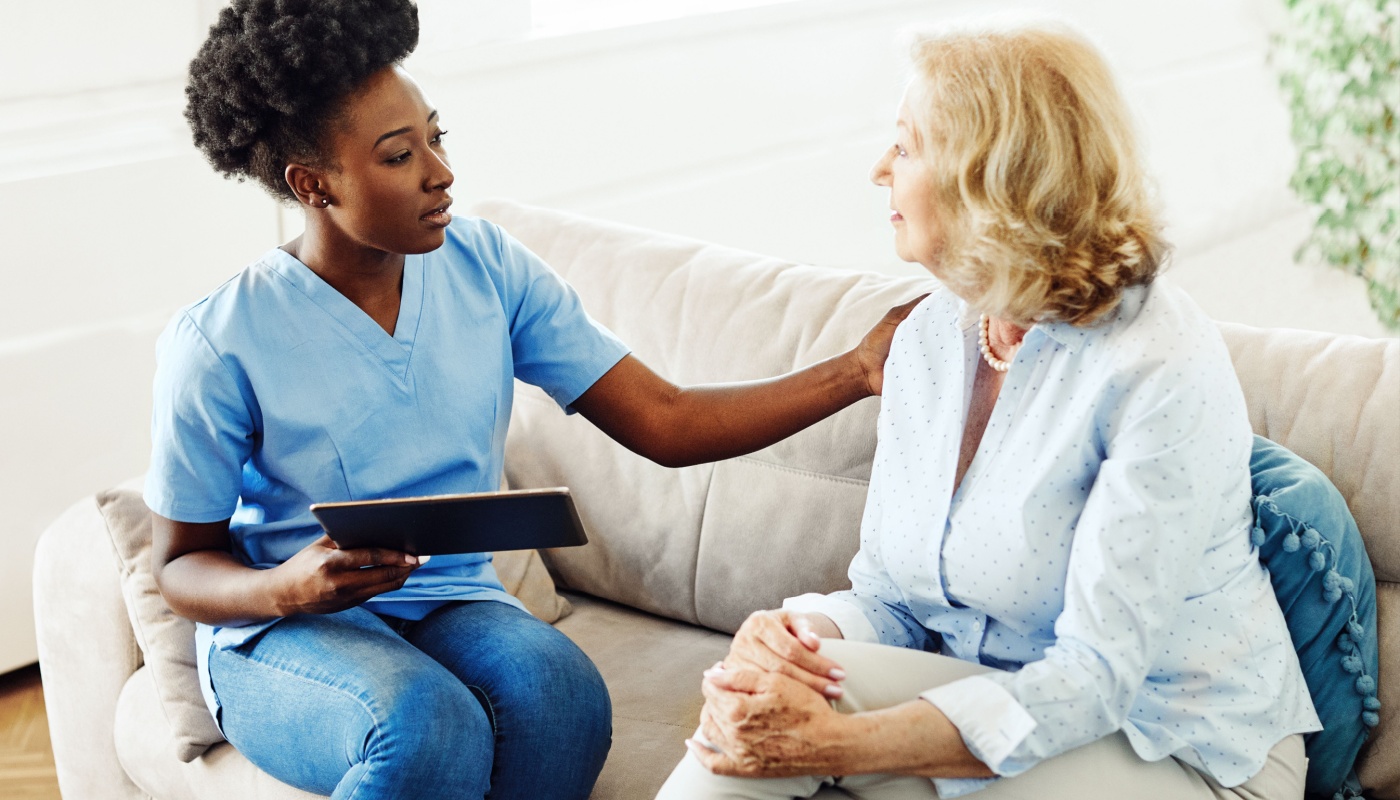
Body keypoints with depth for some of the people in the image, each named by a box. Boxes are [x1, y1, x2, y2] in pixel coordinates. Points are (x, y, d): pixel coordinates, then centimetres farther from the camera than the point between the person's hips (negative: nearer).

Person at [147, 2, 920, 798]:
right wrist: (284, 589, -26)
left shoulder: (489, 268, -2)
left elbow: (664, 423, -4)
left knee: (561, 690, -32)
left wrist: (858, 371, -13)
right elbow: (183, 565, -2)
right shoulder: (221, 343, -13)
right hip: (283, 637, -3)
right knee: (431, 725, -37)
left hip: (454, 605, 4)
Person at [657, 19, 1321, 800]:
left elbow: (1095, 676, -25)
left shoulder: (1164, 370, -21)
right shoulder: (928, 338, 2)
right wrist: (795, 635, -20)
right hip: (1011, 704, 6)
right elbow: (889, 597, 4)